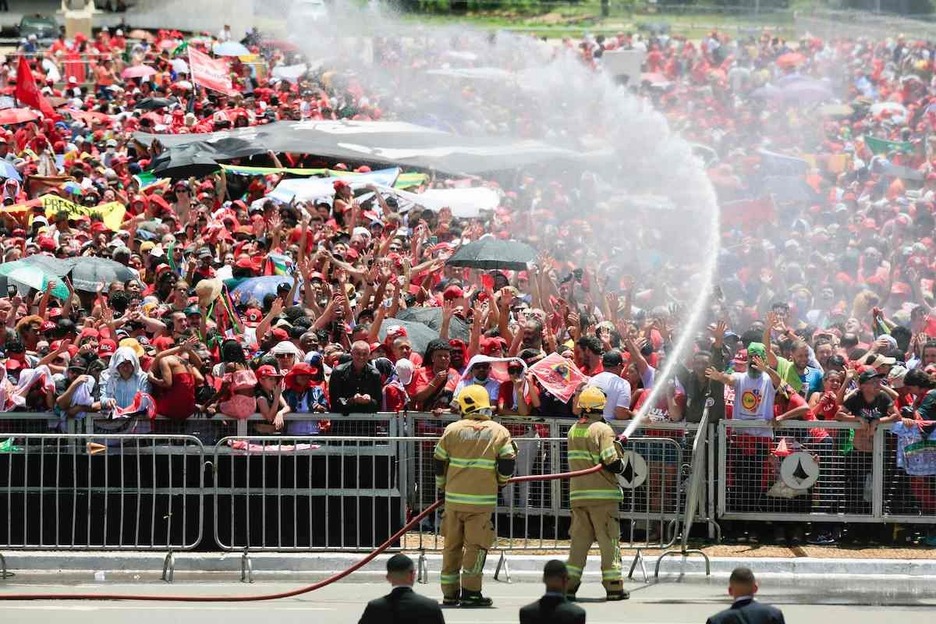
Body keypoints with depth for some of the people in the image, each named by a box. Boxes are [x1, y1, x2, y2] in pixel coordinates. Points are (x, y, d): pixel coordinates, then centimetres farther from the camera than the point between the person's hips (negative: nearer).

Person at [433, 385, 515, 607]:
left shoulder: (452, 430, 3)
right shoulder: (499, 432, -1)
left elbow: (439, 462, 8)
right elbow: (507, 463, -4)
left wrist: (443, 486, 24)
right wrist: (501, 482, 15)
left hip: (454, 497, 2)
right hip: (482, 499, -2)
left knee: (452, 545, 10)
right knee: (475, 545, 0)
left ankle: (449, 593, 13)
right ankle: (470, 592, -4)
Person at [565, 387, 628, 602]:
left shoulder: (573, 431, 10)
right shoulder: (603, 430, -11)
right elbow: (611, 463, -18)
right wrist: (621, 463, 5)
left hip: (577, 493, 5)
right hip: (602, 495, -5)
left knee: (579, 539, 10)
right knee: (609, 540, 1)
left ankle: (569, 583, 4)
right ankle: (613, 586, 2)